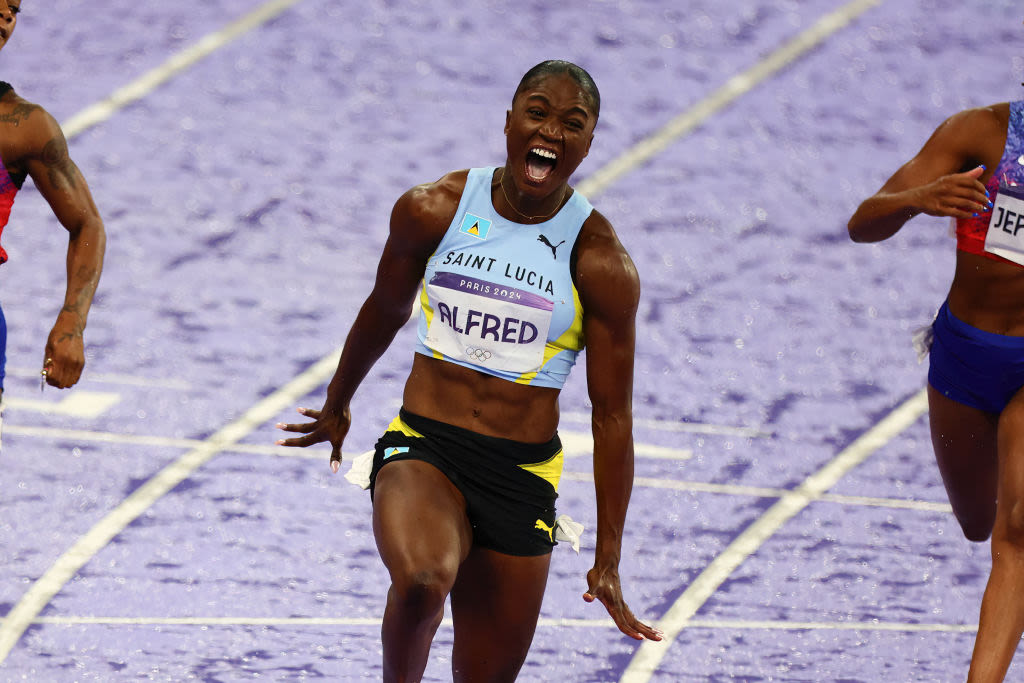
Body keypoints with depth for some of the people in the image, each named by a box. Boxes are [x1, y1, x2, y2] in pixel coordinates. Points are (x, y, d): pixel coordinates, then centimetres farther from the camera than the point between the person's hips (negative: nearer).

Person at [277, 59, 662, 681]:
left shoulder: (601, 266, -5)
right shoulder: (432, 211, -2)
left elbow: (612, 417, -1)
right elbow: (386, 310, 18)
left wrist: (608, 560, -1)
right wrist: (337, 405, 33)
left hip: (523, 479, 1)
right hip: (422, 448, -1)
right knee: (422, 581, -33)